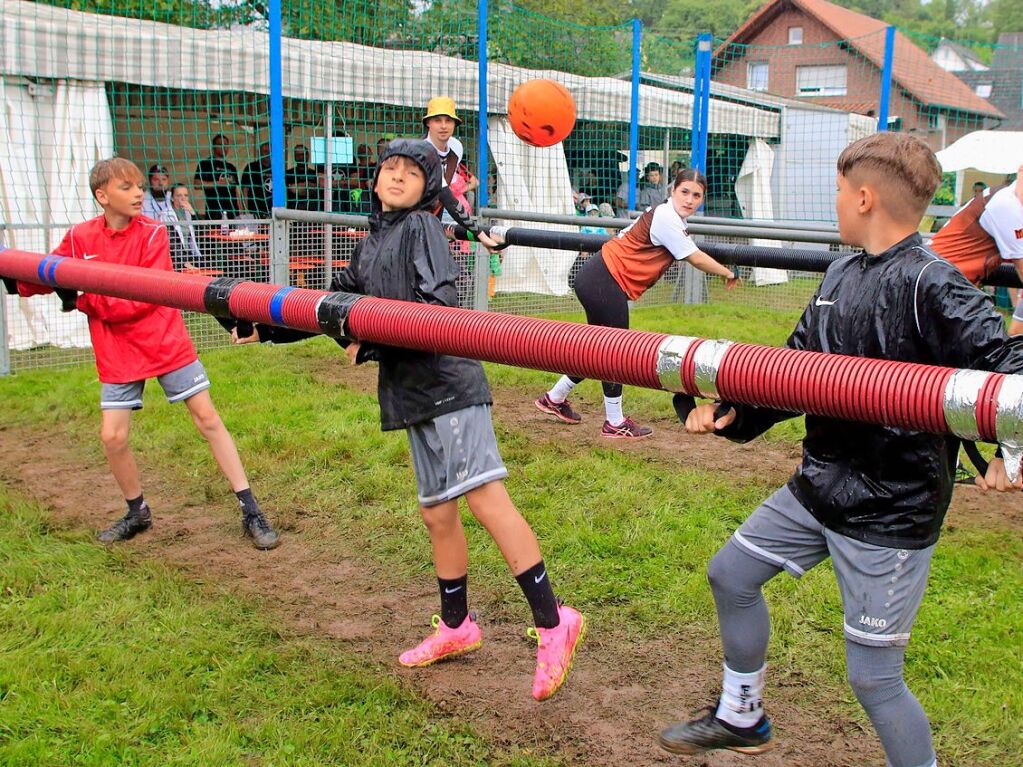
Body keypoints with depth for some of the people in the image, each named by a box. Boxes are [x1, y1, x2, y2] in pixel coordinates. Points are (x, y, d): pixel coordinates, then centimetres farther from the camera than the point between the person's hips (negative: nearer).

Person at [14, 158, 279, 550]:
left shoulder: (152, 233, -10)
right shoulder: (79, 237, -2)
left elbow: (145, 299, -17)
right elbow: (43, 278, 4)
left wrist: (85, 300, -19)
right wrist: (18, 274, -18)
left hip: (166, 343, -3)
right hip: (117, 353, 3)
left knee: (207, 418, -4)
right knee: (112, 437, 0)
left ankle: (250, 512, 2)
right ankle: (137, 513, 26)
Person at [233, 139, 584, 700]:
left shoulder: (421, 226, -3)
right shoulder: (370, 245, 21)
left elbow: (438, 302, -15)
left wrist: (372, 342, -13)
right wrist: (268, 330, 29)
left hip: (448, 382, -8)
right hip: (413, 394, 8)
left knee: (485, 499, -17)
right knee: (437, 513, 13)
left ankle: (552, 624, -16)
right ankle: (456, 627, 26)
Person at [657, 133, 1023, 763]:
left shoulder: (929, 284, -19)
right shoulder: (843, 275, 5)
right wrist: (733, 414, 0)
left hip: (891, 514, -9)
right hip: (819, 486, 9)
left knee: (874, 676, -3)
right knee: (732, 574, 20)